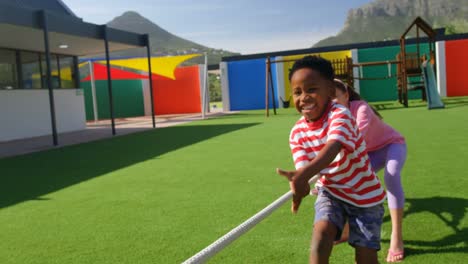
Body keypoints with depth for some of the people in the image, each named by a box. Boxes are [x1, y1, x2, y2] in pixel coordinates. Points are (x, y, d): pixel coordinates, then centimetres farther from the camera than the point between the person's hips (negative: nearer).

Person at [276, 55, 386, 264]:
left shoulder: (340, 115, -27)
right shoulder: (297, 132, -9)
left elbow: (332, 149, -45)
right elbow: (303, 167, -17)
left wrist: (304, 175, -61)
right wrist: (297, 179, -42)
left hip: (365, 195, -3)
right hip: (331, 192, 3)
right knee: (321, 232, -23)